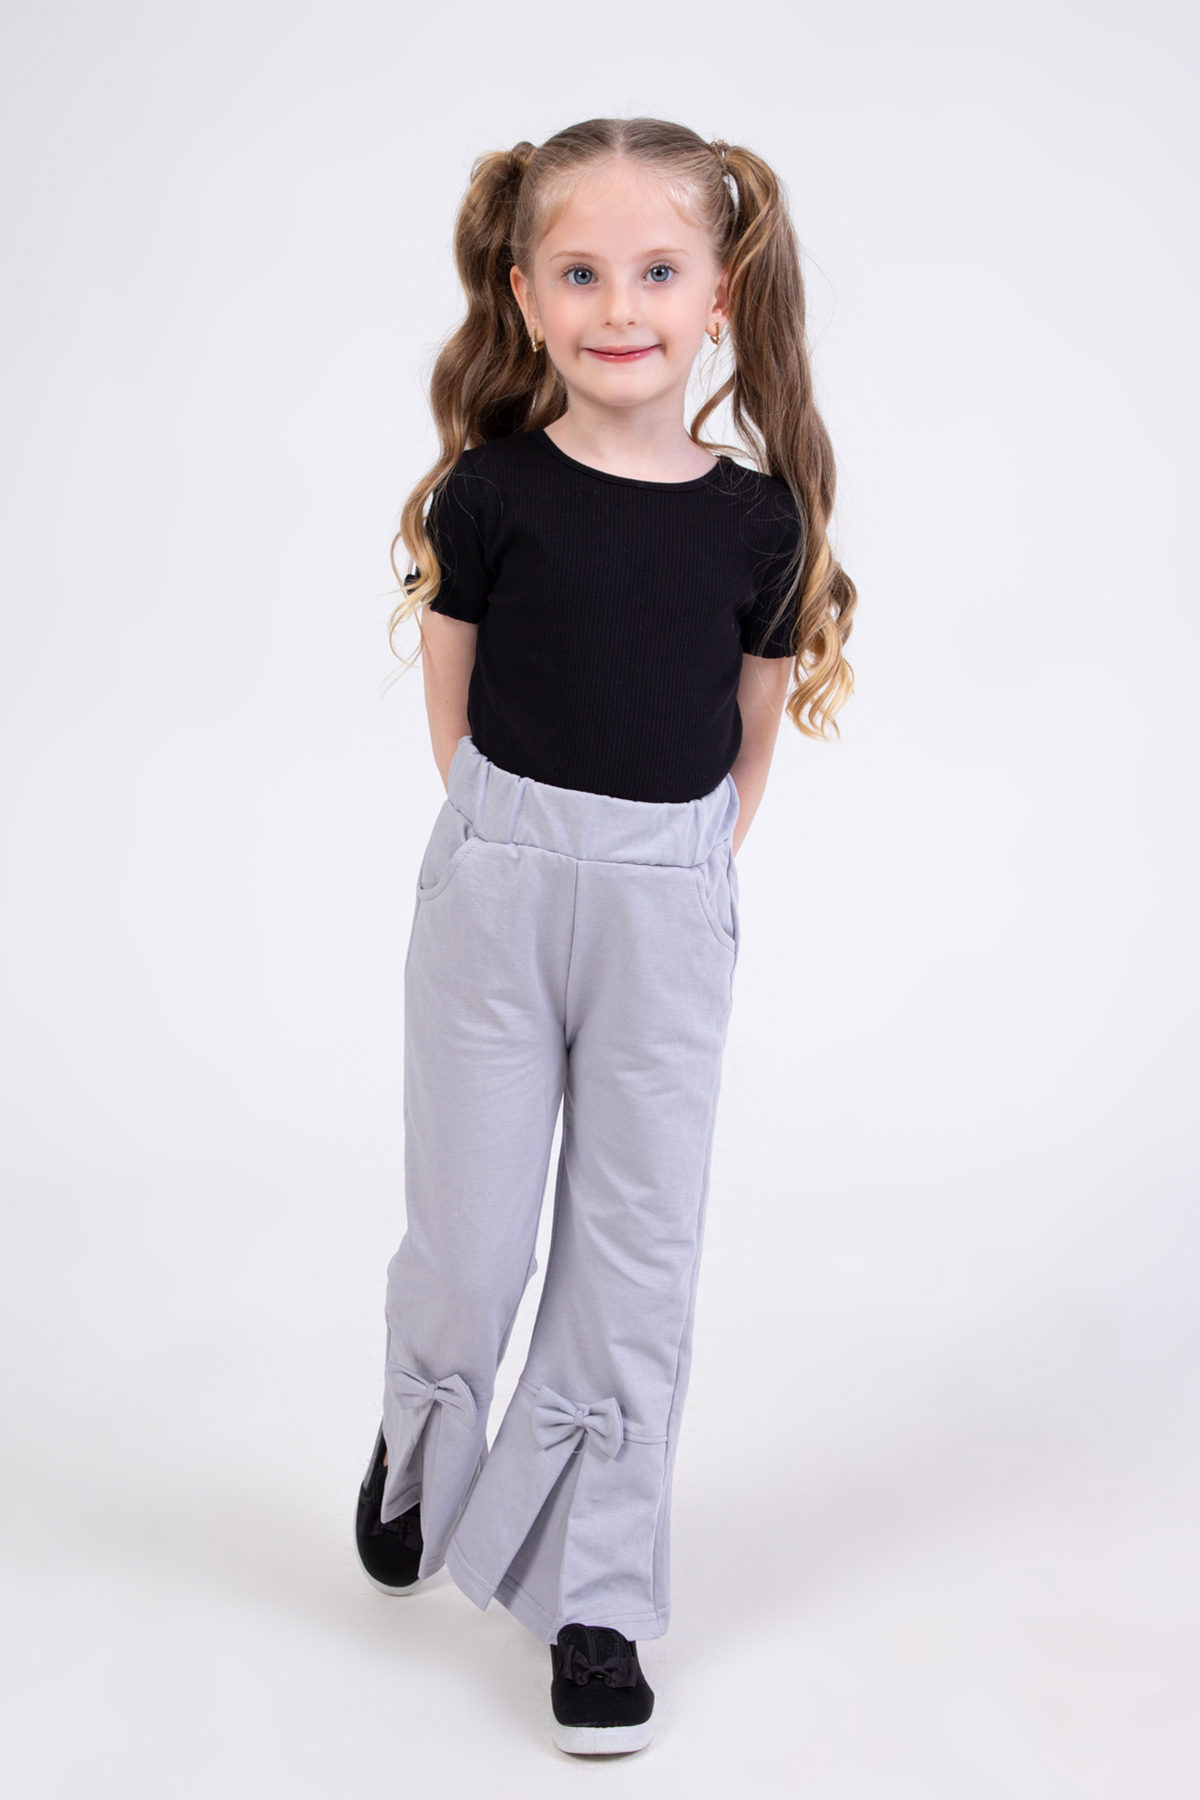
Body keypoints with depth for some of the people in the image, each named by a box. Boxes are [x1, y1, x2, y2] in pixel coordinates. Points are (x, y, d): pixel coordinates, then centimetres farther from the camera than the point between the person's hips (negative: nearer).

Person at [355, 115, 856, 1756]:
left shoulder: (763, 522, -4)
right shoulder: (492, 492, -8)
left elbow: (753, 739, 8)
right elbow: (453, 713, 3)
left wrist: (673, 872, 8)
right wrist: (536, 848, 6)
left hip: (672, 911, 1)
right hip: (497, 889, -1)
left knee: (639, 1254, 7)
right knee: (471, 1241, 6)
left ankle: (596, 1594, 22)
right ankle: (421, 1445, 40)